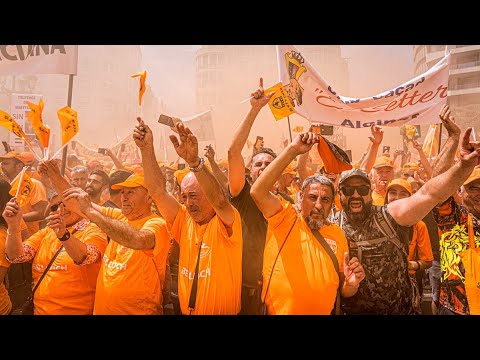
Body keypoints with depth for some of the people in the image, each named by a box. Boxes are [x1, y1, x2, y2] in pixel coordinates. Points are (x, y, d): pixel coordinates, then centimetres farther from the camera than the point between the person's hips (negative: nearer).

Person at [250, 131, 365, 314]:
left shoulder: (338, 234, 2)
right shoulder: (285, 219, -7)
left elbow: (343, 291, 9)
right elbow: (258, 191, -25)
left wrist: (352, 284, -13)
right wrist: (292, 150, -26)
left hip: (323, 311, 3)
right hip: (278, 311, -2)